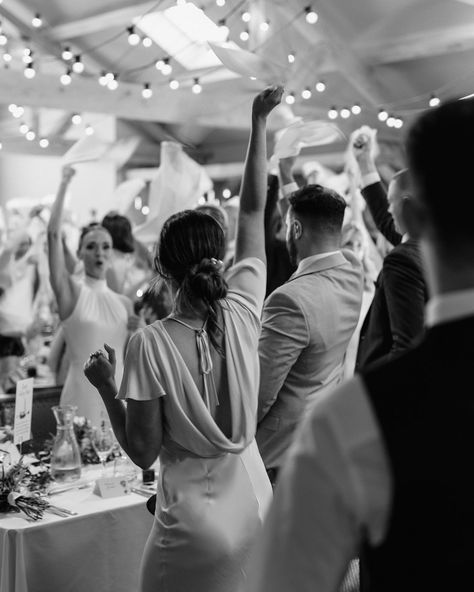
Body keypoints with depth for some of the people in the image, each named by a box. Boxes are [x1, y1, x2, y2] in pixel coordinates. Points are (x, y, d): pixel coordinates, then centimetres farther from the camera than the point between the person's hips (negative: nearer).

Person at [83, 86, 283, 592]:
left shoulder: (150, 345, -17)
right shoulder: (242, 313, -8)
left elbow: (143, 452, -10)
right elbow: (252, 209, 2)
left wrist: (106, 387, 1)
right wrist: (258, 122, 9)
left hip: (193, 524, -4)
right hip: (255, 509, 4)